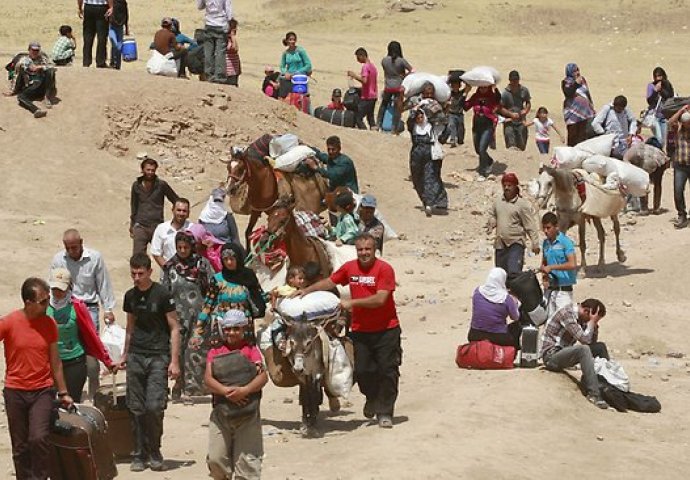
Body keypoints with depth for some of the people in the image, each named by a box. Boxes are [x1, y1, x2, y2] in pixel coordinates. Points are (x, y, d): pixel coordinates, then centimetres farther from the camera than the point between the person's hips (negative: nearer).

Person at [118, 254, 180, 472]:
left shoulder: (162, 294, -6)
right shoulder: (130, 296, 10)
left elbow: (174, 328, -5)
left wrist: (174, 361, -9)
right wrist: (124, 356, 24)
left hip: (158, 356, -5)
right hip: (136, 356, 5)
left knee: (154, 407, -12)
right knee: (137, 409, 3)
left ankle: (154, 454, 4)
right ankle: (140, 455, 10)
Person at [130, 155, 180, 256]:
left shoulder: (161, 185, -1)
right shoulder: (136, 185, 6)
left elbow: (176, 201, 8)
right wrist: (132, 225, 21)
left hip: (157, 226, -1)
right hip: (140, 227, 1)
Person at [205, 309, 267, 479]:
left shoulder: (251, 350, 6)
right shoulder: (215, 353, 10)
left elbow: (263, 376, -6)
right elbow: (208, 379, -4)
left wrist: (244, 390, -24)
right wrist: (226, 391, -22)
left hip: (248, 413, -2)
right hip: (221, 412, 2)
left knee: (247, 458, -5)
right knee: (216, 458, -4)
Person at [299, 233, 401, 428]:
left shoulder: (384, 269, -11)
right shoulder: (350, 268, 5)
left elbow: (380, 299, -20)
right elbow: (329, 282, 18)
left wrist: (352, 302, -20)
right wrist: (306, 291, 9)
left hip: (386, 330, -4)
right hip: (360, 330, 4)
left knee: (387, 371, -2)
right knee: (362, 371, 4)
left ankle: (385, 413, 8)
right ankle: (373, 398, 34)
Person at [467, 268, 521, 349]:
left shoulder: (477, 291, -8)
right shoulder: (506, 298, -18)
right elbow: (515, 317, -4)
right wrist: (514, 303, 16)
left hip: (475, 337, 3)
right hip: (498, 338, -3)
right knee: (517, 326, 25)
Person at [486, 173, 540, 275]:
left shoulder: (523, 204, -7)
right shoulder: (498, 202, 9)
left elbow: (531, 226, -8)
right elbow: (492, 214, 27)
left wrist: (535, 243, -13)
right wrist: (491, 224, 5)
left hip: (516, 244, -6)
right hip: (500, 244, 6)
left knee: (514, 273, -19)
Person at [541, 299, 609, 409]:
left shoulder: (581, 318, 8)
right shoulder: (567, 313, -19)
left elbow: (592, 342, 12)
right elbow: (585, 339, -28)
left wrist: (595, 323, -1)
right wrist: (592, 321, -15)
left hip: (563, 354, 9)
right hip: (551, 356, -9)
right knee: (584, 350, -30)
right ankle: (594, 394, -29)